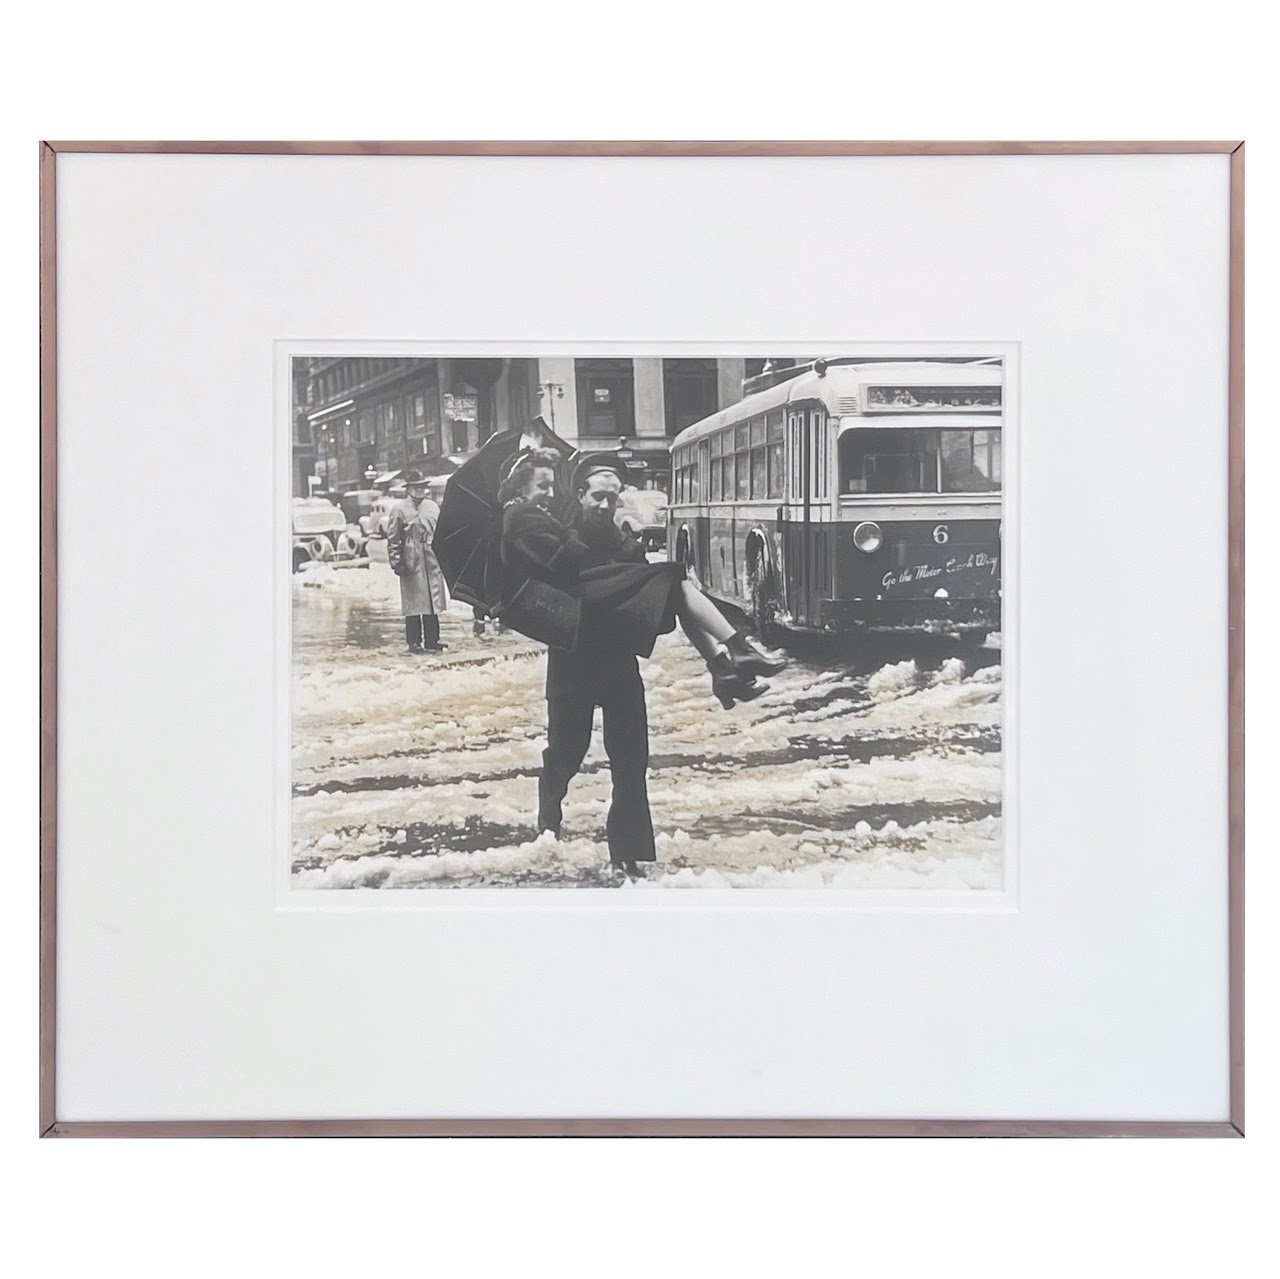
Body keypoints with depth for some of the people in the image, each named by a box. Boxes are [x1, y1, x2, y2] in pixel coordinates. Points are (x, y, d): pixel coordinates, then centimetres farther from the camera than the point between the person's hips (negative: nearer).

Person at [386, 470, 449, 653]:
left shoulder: (432, 507, 14)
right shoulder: (399, 509, -1)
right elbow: (392, 539, -3)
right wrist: (396, 562, -10)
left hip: (432, 561, 5)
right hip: (411, 562, -5)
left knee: (433, 602, 7)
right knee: (413, 603, -2)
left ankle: (432, 641, 14)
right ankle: (414, 643, 5)